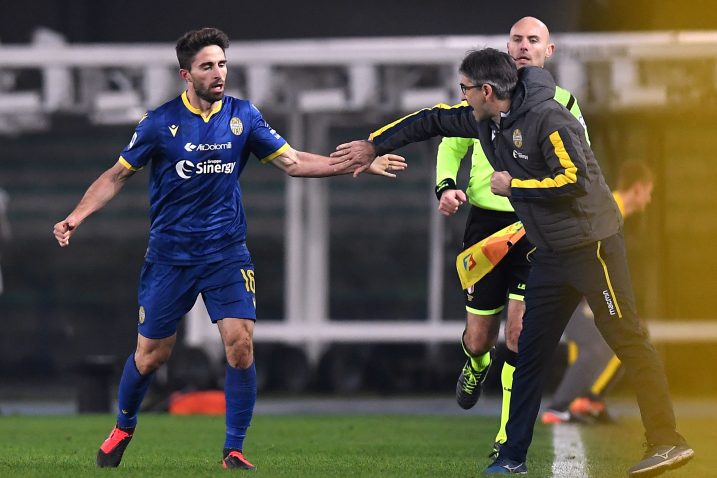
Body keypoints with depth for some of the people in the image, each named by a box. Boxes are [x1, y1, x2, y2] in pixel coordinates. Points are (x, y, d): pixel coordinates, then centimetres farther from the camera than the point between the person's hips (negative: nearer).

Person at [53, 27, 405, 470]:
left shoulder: (243, 115, 0)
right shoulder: (161, 122, -7)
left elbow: (293, 161, 3)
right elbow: (118, 175, 1)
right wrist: (77, 216, -11)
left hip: (227, 252, 1)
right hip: (170, 256, -1)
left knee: (240, 343, -14)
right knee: (151, 354, 5)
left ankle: (234, 450, -3)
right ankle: (124, 429, 32)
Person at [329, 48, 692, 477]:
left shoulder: (548, 119, -19)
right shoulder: (485, 121, 6)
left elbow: (574, 180, -26)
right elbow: (432, 121, 19)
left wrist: (512, 186, -16)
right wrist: (374, 146, 22)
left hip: (591, 245, -9)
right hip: (550, 255, 9)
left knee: (627, 340, -7)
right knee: (530, 354, 9)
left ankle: (667, 443, -5)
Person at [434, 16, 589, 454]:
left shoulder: (564, 104, 4)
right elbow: (451, 145, 18)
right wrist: (446, 185, -1)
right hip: (486, 222, 2)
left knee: (519, 332, -14)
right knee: (479, 337, 6)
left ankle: (509, 438, -5)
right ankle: (477, 365, 46)